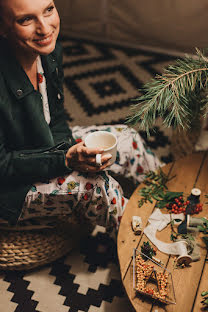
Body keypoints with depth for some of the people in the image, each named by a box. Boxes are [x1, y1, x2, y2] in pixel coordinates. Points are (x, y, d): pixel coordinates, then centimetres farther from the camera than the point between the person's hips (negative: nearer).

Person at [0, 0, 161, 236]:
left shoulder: (50, 51, -10)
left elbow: (56, 118, 3)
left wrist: (73, 151, -15)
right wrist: (66, 160, -31)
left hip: (47, 144, 8)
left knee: (126, 138, 4)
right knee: (95, 184, -25)